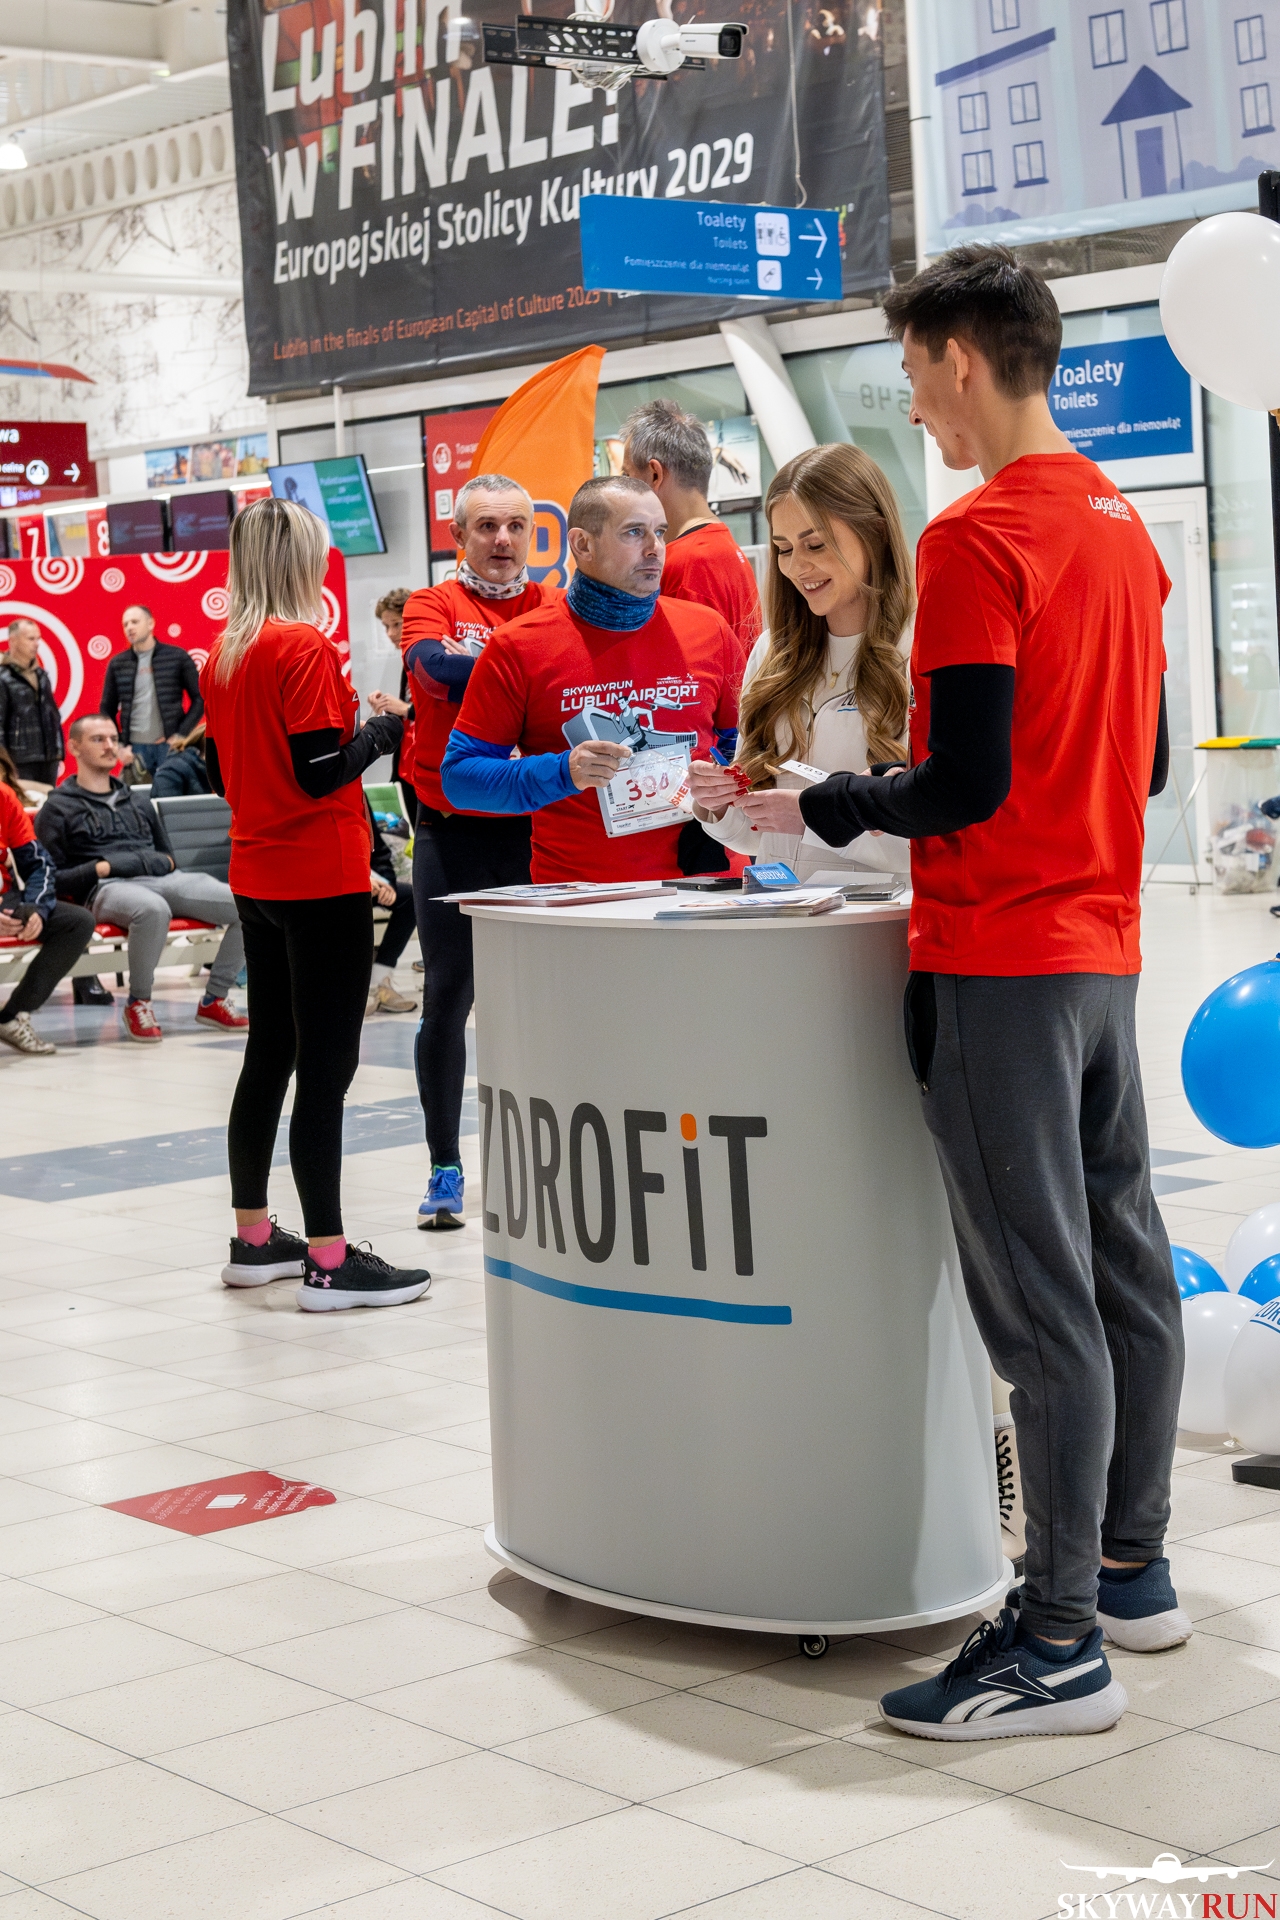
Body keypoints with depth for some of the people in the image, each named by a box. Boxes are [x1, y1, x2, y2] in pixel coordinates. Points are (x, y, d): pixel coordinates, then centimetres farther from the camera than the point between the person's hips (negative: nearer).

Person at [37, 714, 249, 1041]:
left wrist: (167, 864, 12)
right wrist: (99, 869, -8)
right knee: (153, 909, -43)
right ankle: (138, 1003, -20)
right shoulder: (58, 809, 14)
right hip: (108, 888, -5)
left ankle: (214, 999, -6)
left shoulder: (140, 805, 31)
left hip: (164, 879, 5)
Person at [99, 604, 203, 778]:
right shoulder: (118, 663, 8)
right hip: (135, 748, 2)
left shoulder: (178, 657, 1)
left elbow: (199, 699, 2)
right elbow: (107, 709, 13)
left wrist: (181, 734, -6)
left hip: (169, 746, -2)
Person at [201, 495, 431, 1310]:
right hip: (322, 880, -8)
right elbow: (321, 772, -20)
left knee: (270, 1057, 16)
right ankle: (329, 1261, -3)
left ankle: (254, 1239, 24)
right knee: (327, 1067, -5)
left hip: (257, 876, 8)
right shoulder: (307, 648, -15)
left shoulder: (225, 655, 9)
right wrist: (381, 730, -5)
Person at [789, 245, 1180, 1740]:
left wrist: (826, 804, -3)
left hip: (998, 963, -9)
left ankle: (1060, 1642, -1)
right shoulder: (1122, 525, 12)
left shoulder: (978, 539, -15)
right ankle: (1133, 1569, 26)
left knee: (1041, 1303, -6)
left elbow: (966, 783, -19)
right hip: (1104, 949, 9)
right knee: (1125, 1264, 14)